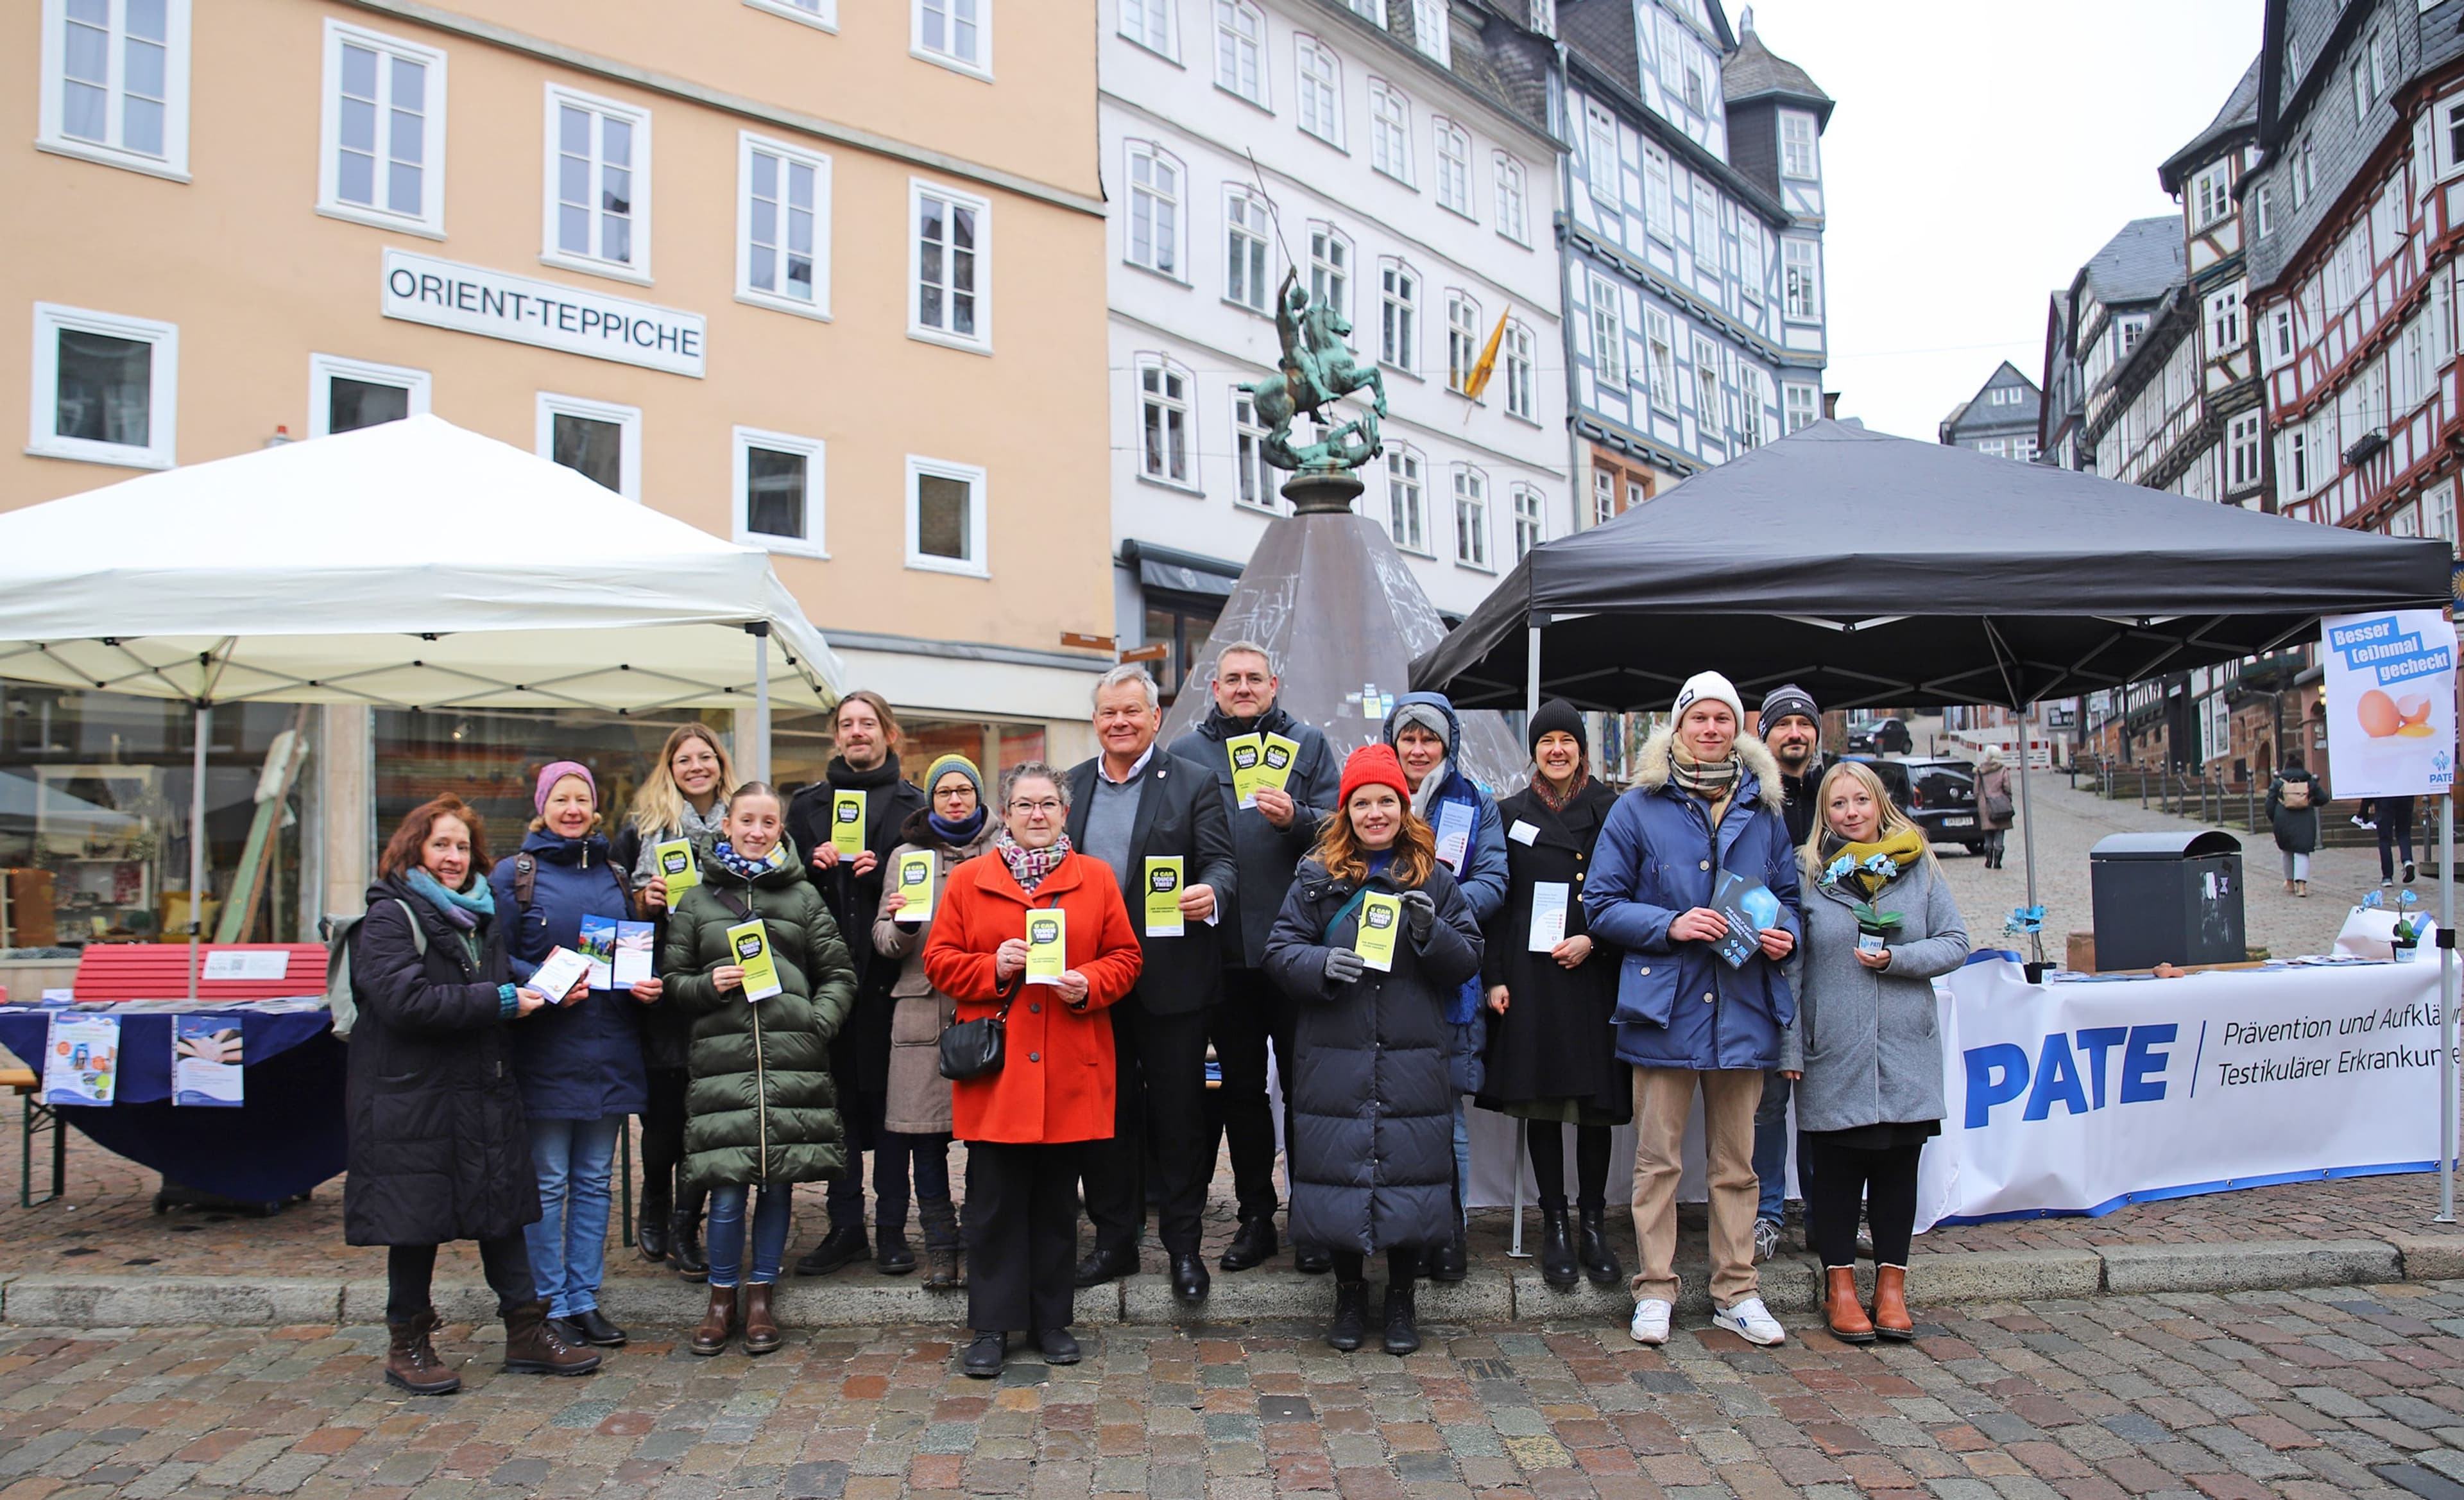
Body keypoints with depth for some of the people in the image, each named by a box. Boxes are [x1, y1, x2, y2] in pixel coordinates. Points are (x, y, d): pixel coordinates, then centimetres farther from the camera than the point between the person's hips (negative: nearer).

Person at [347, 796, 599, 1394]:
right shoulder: (389, 918, -8)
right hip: (413, 1097, -7)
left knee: (503, 1208, 9)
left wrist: (540, 993, 2)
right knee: (417, 1219, 3)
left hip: (485, 1090, 7)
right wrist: (500, 1002, -20)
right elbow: (406, 1001, -22)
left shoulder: (481, 915, 15)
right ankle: (407, 1345, 18)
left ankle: (527, 1332, 16)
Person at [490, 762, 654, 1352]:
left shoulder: (614, 876, 13)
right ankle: (550, 1303, 13)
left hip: (608, 1049, 4)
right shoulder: (514, 874, 0)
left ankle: (585, 1299, 19)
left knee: (595, 1179, 9)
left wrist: (644, 986, -1)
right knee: (548, 1182, 1)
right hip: (545, 1049, -4)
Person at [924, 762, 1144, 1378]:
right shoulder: (969, 880, 6)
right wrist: (993, 969, -13)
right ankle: (992, 1326, 14)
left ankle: (1052, 1320, 23)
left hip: (1070, 1071, 1)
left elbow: (1124, 957, 7)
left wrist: (1088, 983, -12)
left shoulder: (1096, 879, 7)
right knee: (994, 1200, 3)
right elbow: (939, 960, 4)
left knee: (1057, 1199, 10)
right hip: (995, 1069, -1)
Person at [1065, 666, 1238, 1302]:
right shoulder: (1070, 786, 11)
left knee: (1178, 1115, 4)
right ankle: (1114, 1240, 25)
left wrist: (1209, 892, -29)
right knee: (1106, 1112, 12)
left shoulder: (1192, 785, 0)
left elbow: (1220, 861, -6)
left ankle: (1184, 1245, 16)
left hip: (1170, 980, -3)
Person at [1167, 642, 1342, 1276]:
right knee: (1240, 1087, 10)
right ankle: (1255, 1218, 22)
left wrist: (1295, 818, -19)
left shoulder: (1309, 744, 8)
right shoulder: (1186, 752, 11)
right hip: (1222, 947, 2)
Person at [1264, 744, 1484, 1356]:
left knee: (1409, 1169, 3)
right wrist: (1321, 965, -17)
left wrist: (1431, 931, -13)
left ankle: (1401, 1297, 22)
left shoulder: (1434, 878, 8)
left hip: (1414, 1059, 0)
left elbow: (1469, 960, 6)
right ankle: (1349, 1293, 23)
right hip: (1335, 1059, 0)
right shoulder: (1318, 878, 6)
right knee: (1340, 1168, 4)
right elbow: (1280, 950, 3)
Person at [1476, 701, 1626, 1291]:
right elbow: (1495, 902, 5)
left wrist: (1593, 939, -10)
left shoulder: (1610, 810, 7)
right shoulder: (1511, 814, 9)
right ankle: (1555, 1226, 12)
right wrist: (1494, 977, -3)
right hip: (1530, 974, 0)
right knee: (1542, 1101, 2)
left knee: (1595, 1103, 1)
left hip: (1594, 973, 0)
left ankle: (1594, 1226, 13)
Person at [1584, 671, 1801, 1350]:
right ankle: (1655, 1291, 14)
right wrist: (1670, 925, -15)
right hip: (1665, 1007, -3)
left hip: (1742, 1007, 3)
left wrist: (1784, 931, -3)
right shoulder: (1640, 808, 0)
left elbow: (1788, 893, 18)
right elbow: (1602, 905, -1)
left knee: (1736, 1160, 11)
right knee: (1657, 1158, 3)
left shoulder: (1764, 808, 10)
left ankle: (1736, 1291, 22)